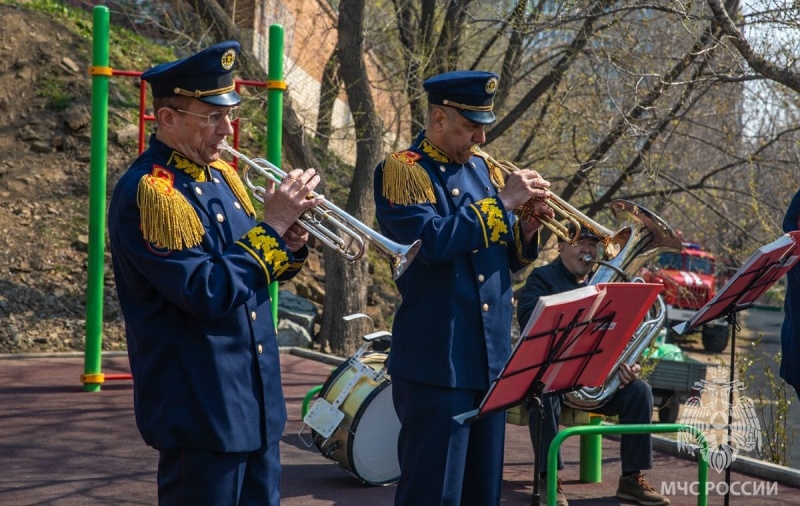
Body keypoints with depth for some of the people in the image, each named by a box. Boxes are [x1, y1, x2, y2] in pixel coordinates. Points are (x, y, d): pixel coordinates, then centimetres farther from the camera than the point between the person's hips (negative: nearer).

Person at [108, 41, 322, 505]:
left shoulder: (221, 173, 9)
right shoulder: (147, 190, -18)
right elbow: (207, 293, -25)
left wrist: (289, 243, -5)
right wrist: (271, 224, -19)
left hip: (258, 399, 9)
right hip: (202, 409, -8)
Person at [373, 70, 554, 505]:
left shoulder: (484, 170, 14)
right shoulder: (401, 170, -7)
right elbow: (432, 241, -23)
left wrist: (527, 229, -3)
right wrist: (502, 201, -18)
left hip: (492, 357, 7)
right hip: (437, 360, -7)